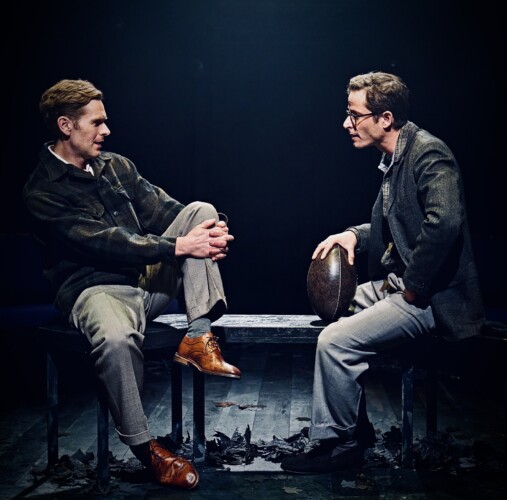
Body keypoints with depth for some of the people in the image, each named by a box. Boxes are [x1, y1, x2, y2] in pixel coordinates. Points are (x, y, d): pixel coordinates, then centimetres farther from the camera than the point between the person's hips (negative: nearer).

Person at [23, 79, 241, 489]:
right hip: (97, 288, -6)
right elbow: (104, 242, -19)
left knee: (201, 210, -9)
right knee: (116, 338, -40)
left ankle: (198, 337, -19)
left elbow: (162, 210, 5)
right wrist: (178, 247, -25)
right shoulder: (42, 192, -9)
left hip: (150, 275, 7)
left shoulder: (116, 165, 13)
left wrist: (211, 231, -16)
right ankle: (143, 447, -16)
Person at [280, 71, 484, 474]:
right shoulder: (395, 157, 12)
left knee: (335, 342, -18)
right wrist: (354, 235, 5)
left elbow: (444, 221, -32)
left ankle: (338, 444, 4)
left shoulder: (428, 153, -17)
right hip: (397, 282, 11)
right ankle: (355, 429, 21)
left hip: (430, 296, -10)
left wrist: (412, 287, -23)